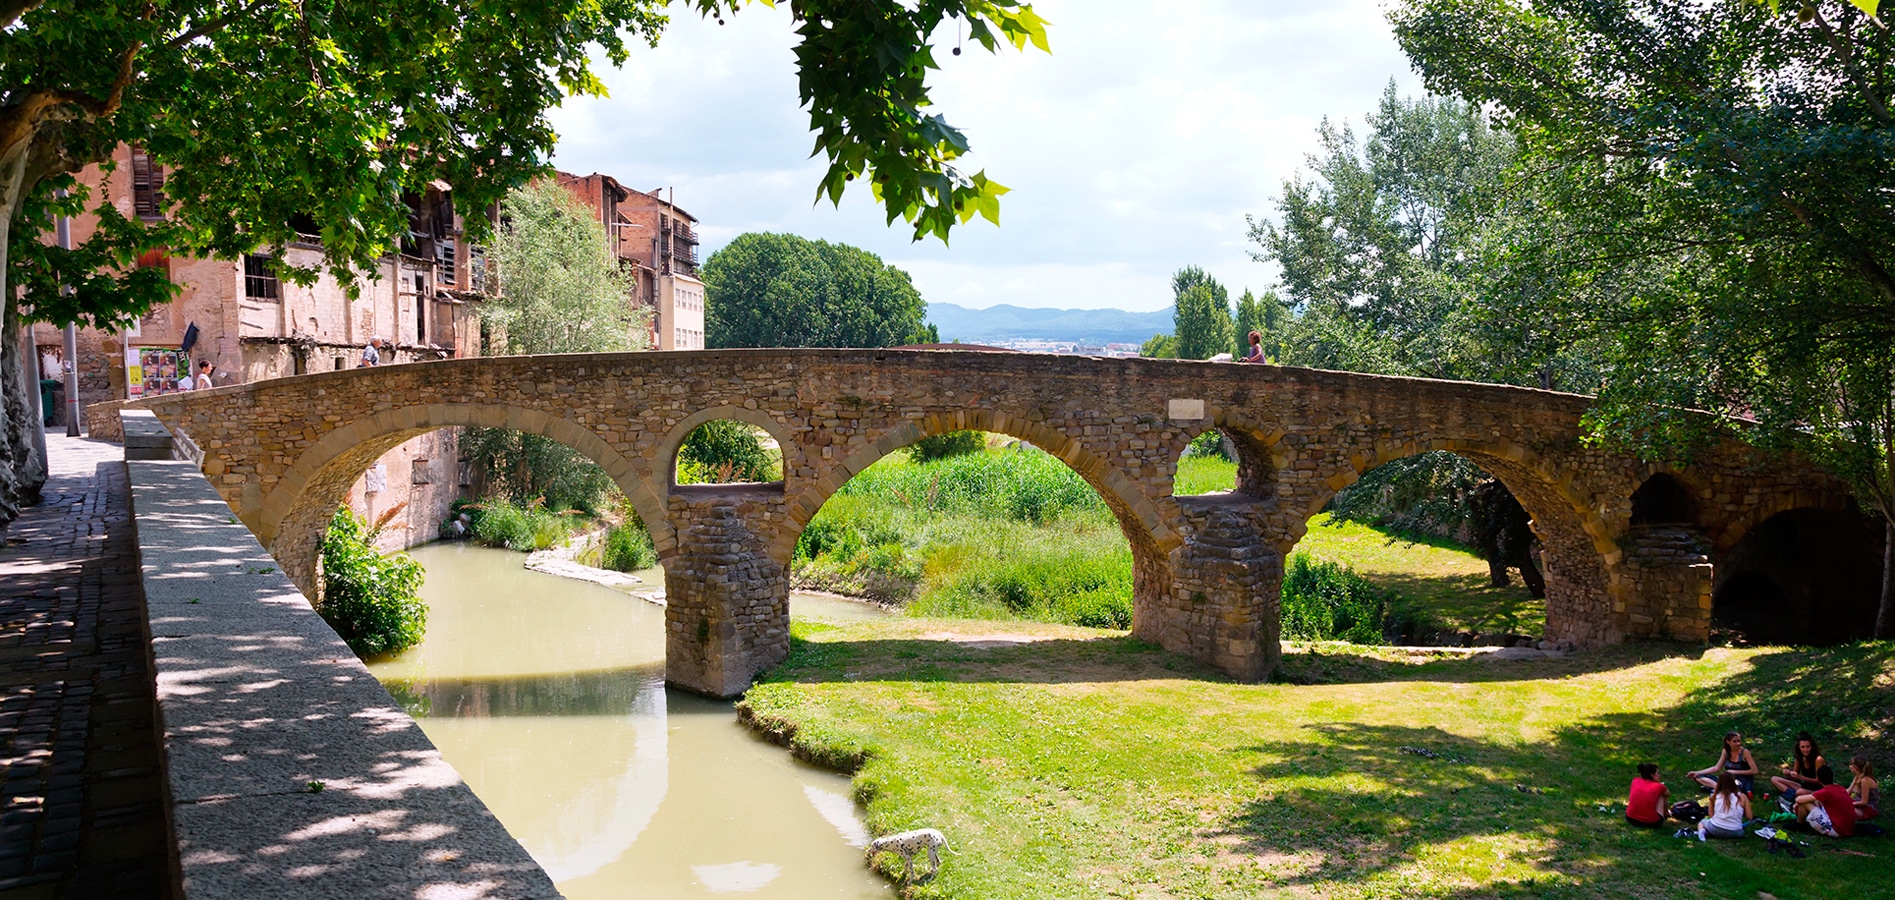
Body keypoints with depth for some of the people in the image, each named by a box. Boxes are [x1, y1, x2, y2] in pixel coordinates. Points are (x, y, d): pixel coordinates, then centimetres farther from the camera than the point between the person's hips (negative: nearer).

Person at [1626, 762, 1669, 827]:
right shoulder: (1659, 786, 0)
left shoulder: (1635, 781, 5)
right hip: (1651, 823, -3)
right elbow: (1667, 794, 25)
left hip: (1630, 818, 3)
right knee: (1662, 795, 16)